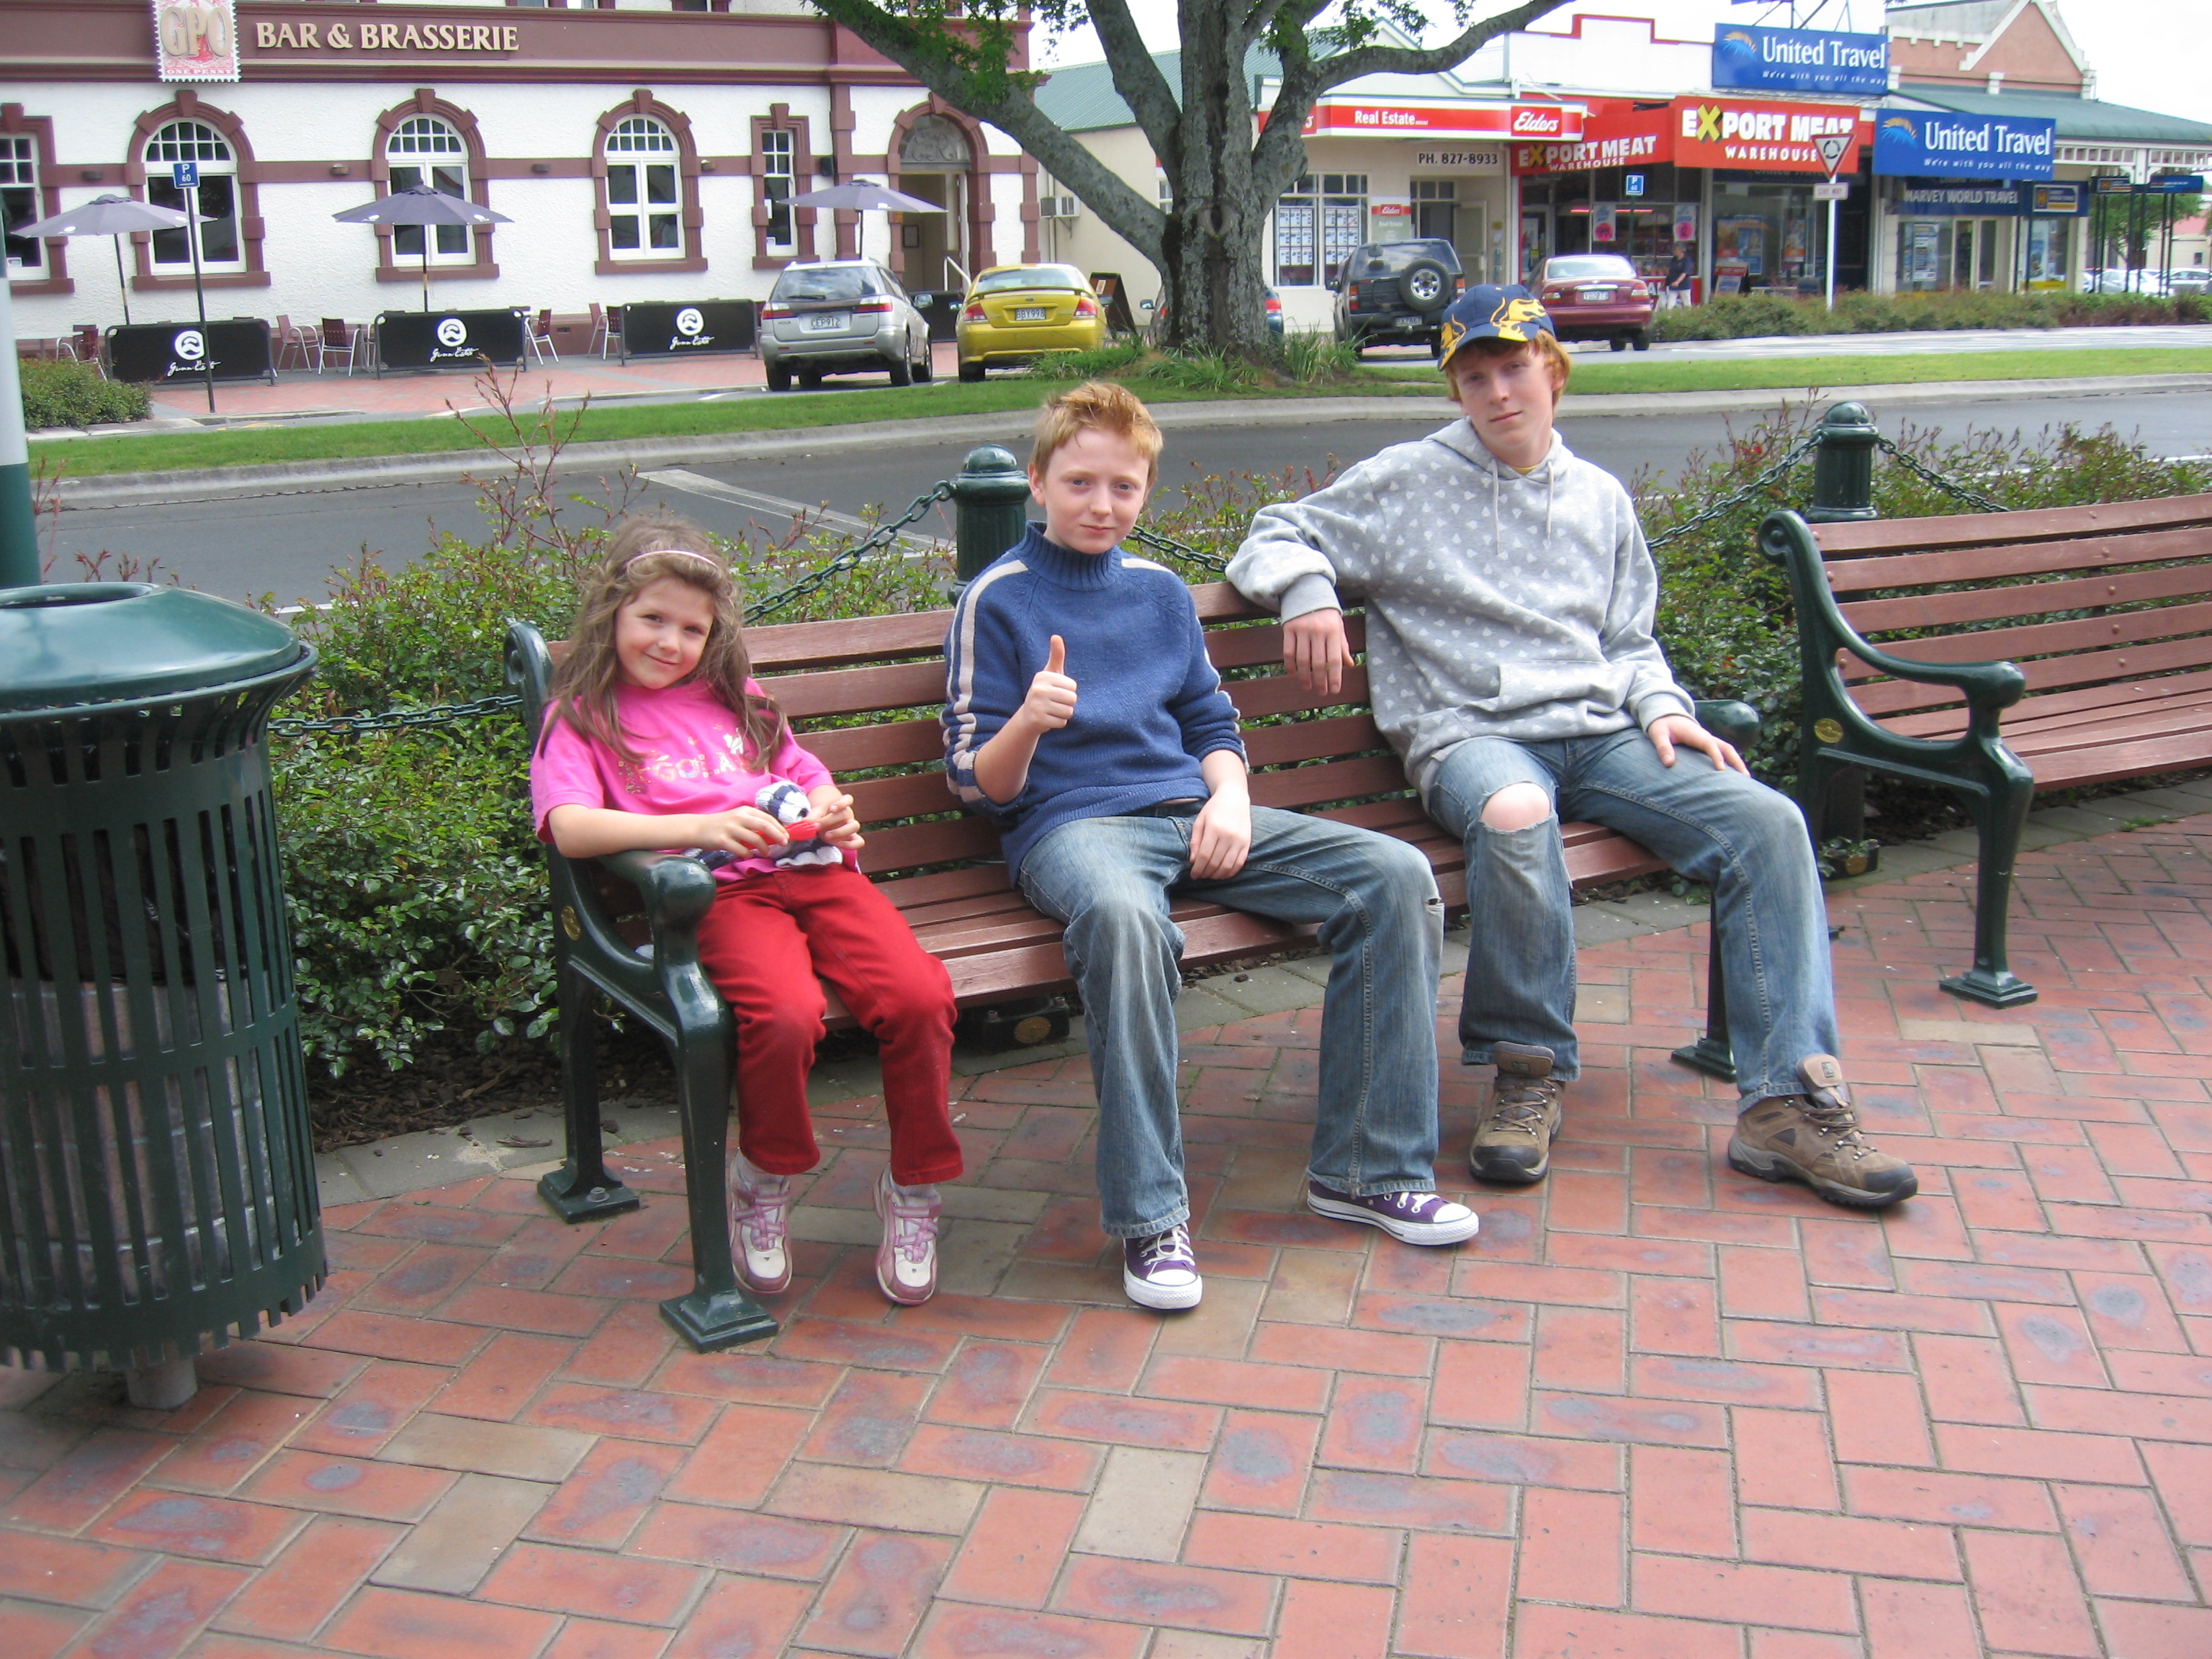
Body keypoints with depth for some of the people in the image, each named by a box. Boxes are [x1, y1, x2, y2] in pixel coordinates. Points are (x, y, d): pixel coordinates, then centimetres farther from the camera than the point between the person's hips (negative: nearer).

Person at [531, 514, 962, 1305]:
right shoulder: (582, 718, 13)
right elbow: (569, 827, -5)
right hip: (719, 892, -4)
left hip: (812, 871, 4)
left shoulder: (736, 698, 30)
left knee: (920, 996, -24)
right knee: (784, 1016, -35)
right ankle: (764, 1182, -4)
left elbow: (808, 777, 32)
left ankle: (913, 1189, -4)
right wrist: (697, 829, -21)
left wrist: (833, 813, 5)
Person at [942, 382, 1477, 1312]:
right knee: (1124, 917, -43)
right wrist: (1029, 722, -23)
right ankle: (1150, 1216, -31)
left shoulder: (1162, 592, 19)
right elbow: (979, 783, -1)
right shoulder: (997, 600, 3)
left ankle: (1366, 1168, -8)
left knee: (1396, 875, -14)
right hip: (1071, 824, -5)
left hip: (1189, 812, 6)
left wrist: (1231, 797, 1)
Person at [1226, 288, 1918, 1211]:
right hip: (1471, 733, -4)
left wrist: (1658, 708, 5)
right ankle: (1528, 1075, -22)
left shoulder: (1602, 500, 20)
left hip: (1603, 733, 5)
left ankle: (1788, 1103, -18)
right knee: (1515, 815, -41)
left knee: (1768, 821, -18)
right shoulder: (1405, 482, 8)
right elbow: (1274, 538, 10)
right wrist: (1308, 589, -13)